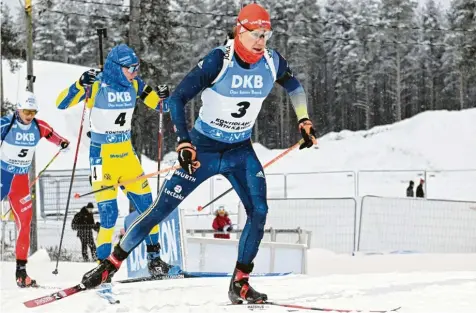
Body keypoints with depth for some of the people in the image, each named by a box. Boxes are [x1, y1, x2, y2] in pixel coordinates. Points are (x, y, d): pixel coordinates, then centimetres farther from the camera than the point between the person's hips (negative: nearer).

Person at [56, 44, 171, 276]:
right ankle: (103, 262, 1)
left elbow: (159, 105, 11)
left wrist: (163, 97, -12)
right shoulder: (96, 85, -13)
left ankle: (154, 258, 16)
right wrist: (80, 85, -33)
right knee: (108, 211, -10)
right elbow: (61, 103, -18)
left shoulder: (134, 85, 1)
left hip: (126, 153, 5)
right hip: (102, 155, -5)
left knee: (146, 204, 4)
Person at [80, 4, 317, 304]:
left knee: (259, 211, -13)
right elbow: (177, 99, -23)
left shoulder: (273, 62, -8)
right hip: (203, 148, -4)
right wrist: (183, 142, -32)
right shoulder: (218, 61, -23)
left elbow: (294, 86, 15)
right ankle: (111, 263, 8)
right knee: (163, 207, -4)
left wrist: (304, 121, 8)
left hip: (241, 150, 4)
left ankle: (240, 284, -1)